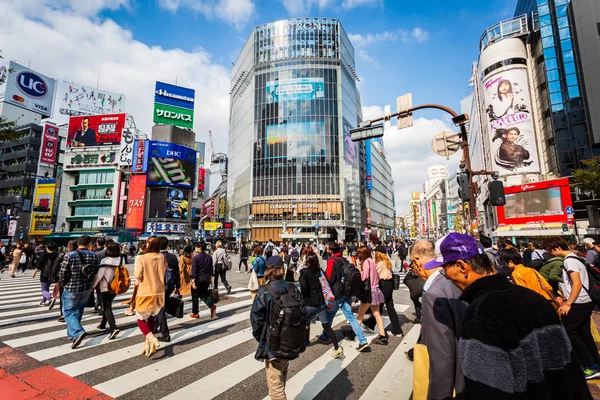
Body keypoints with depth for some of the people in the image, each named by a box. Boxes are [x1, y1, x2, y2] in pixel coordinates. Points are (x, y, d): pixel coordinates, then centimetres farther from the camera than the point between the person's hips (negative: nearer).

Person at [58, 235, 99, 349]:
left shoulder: (70, 255, -14)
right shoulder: (94, 256, -4)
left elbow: (62, 273, -11)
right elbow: (96, 273, 1)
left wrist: (63, 284, 8)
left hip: (71, 288, -4)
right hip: (87, 288, 4)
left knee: (69, 311, 6)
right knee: (78, 310, 20)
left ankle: (78, 332, -11)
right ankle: (71, 333, 32)